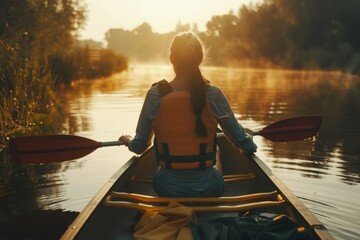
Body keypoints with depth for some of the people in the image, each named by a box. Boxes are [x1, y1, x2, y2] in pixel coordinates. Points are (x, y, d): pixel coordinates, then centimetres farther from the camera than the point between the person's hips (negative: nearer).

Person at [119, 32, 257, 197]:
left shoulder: (155, 95, -12)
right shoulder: (213, 94, -13)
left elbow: (139, 146, -4)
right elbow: (240, 140, -4)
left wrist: (128, 141, 20)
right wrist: (248, 138, 21)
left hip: (167, 189, 1)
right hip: (208, 189, 0)